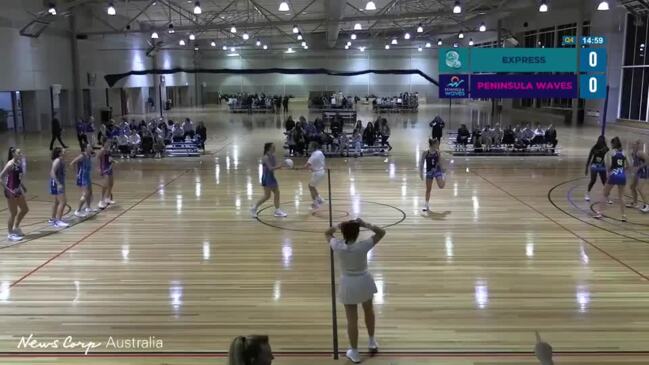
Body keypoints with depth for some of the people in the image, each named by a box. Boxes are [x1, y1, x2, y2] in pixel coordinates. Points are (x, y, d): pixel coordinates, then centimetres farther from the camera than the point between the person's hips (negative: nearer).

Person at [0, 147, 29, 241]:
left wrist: (23, 187, 15)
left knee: (25, 209, 15)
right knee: (13, 213, 0)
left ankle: (16, 228, 30)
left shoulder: (19, 163, 7)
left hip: (18, 190, 8)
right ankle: (10, 234, 12)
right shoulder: (10, 164, -18)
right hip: (11, 191, -8)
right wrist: (8, 187, -23)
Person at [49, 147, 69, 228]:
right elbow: (52, 172, -24)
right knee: (63, 202, -12)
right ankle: (58, 221, -11)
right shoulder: (57, 161, -17)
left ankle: (52, 220, 28)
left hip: (59, 183, 10)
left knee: (57, 202, 18)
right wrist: (58, 184, -28)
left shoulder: (60, 160, 11)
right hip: (57, 183, -10)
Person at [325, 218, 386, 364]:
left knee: (352, 319, 11)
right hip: (364, 281, 0)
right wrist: (366, 225, -18)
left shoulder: (337, 246, -19)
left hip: (348, 284, 0)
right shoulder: (363, 246, -23)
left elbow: (327, 233, 3)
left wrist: (338, 226, -11)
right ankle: (372, 342, 46)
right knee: (369, 311, 28)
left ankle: (354, 353, 24)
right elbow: (381, 232, -12)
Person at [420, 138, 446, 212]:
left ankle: (444, 178, 21)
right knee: (428, 189, 5)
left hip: (437, 170, 0)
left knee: (441, 186, -17)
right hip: (429, 171, 0)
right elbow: (422, 163, -6)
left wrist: (442, 172, 8)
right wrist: (421, 173, -9)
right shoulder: (425, 153, -11)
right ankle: (427, 205, 17)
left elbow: (440, 163, 5)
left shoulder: (438, 153, -5)